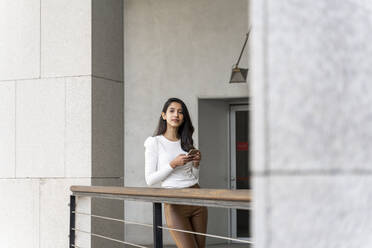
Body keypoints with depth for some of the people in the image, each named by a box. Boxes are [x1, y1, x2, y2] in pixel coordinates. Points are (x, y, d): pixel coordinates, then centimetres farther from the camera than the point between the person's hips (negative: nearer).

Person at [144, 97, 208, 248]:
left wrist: (196, 163, 0)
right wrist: (173, 164, -15)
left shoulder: (187, 142, 14)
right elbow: (150, 180, -6)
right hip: (175, 204, -5)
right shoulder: (154, 142, -2)